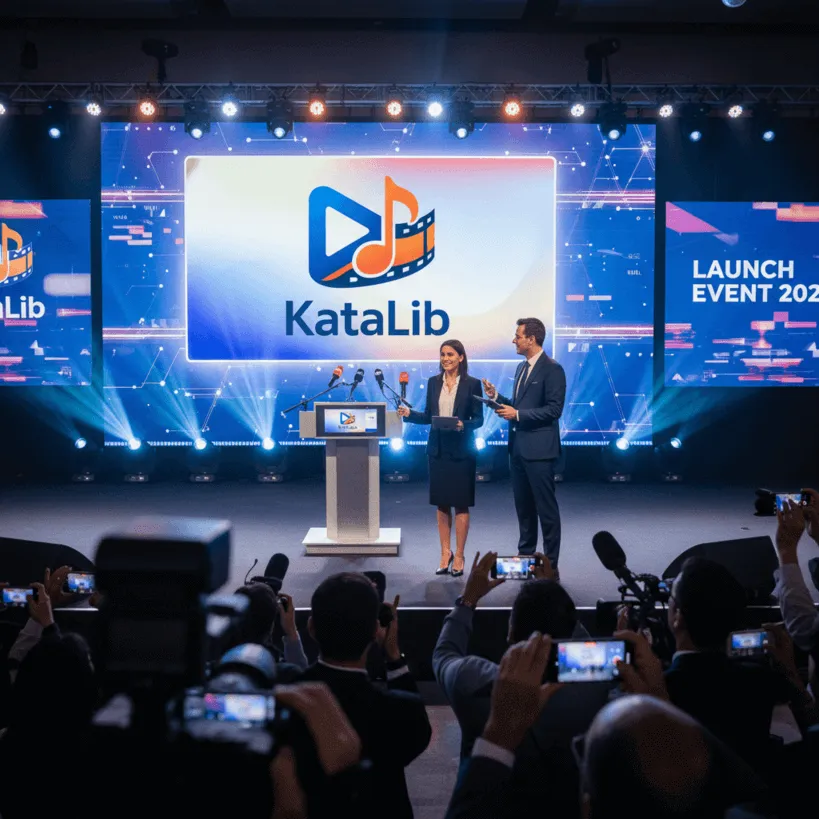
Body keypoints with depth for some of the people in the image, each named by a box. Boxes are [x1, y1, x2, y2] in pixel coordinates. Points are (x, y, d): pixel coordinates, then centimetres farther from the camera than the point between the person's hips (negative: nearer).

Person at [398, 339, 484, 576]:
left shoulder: (472, 384, -5)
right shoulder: (433, 382, 6)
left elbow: (478, 418, -4)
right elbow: (428, 416, 9)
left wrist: (463, 425, -23)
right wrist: (409, 413, -7)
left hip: (461, 450, -4)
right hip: (438, 450, 4)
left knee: (461, 504, 2)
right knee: (441, 503, 9)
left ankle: (459, 555, 10)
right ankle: (445, 552, 19)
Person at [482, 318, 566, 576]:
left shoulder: (552, 369, -12)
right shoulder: (522, 368, 15)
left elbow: (554, 409, -18)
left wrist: (517, 414, -18)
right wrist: (497, 397, 5)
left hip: (538, 448, -9)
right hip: (518, 447, 9)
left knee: (546, 507, -2)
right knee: (523, 505, 15)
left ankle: (550, 564, 4)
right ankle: (525, 555, 26)